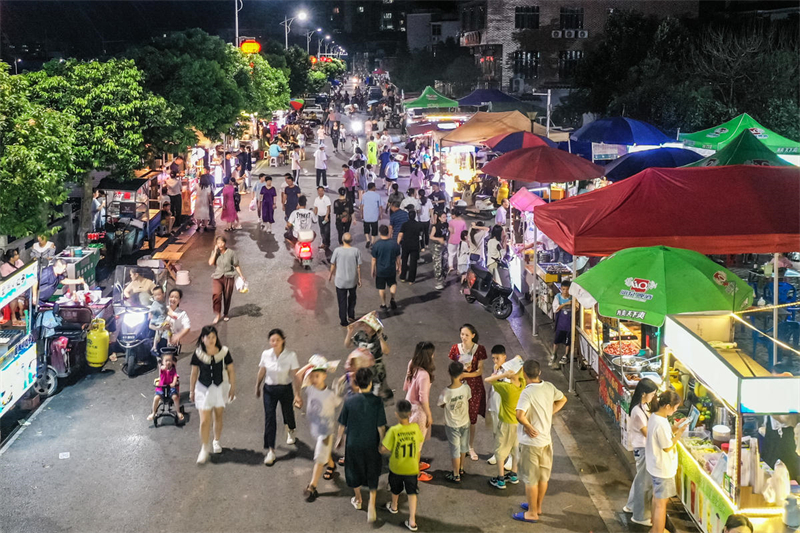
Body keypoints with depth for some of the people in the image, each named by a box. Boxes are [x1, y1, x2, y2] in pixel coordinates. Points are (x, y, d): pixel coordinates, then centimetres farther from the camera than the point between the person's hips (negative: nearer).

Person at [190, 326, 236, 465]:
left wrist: (233, 388, 0)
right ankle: (204, 449, 2)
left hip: (220, 387, 1)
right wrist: (191, 391, 5)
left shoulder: (224, 352, -9)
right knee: (204, 420, -7)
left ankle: (216, 441, 37)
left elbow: (231, 371, 0)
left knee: (218, 416, 15)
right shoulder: (198, 354, -9)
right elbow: (194, 374, 0)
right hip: (203, 389, -1)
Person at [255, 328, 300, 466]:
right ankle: (270, 450, 0)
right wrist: (257, 387, 12)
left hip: (285, 389, -1)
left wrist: (297, 394, -18)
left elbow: (296, 376, -14)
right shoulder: (266, 354, -9)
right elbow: (261, 372, 3)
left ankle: (290, 431, 56)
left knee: (288, 412, 20)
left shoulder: (291, 356, -16)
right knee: (269, 418, -5)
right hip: (269, 389, 1)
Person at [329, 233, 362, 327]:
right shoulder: (356, 251, -13)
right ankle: (351, 316, 37)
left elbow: (333, 265, -5)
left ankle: (343, 321, 18)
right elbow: (358, 266, -7)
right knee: (352, 298, 27)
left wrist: (331, 275, 13)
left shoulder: (337, 251, -15)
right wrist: (359, 279, 7)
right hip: (352, 280, 1)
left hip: (340, 280, -1)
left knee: (342, 301, 12)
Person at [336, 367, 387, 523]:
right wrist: (382, 443, 5)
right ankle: (371, 506, 4)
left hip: (353, 444, 1)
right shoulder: (377, 402, -17)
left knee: (354, 471, 22)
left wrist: (339, 438, 15)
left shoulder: (349, 402, -14)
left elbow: (342, 424, -3)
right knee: (372, 475, 15)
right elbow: (381, 427, -11)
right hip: (371, 445, -1)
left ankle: (358, 500, 41)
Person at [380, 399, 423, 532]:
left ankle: (394, 506, 51)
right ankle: (412, 521, 7)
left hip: (396, 467, -1)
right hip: (412, 468, 1)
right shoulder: (415, 427, -15)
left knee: (395, 489, 25)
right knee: (412, 493, 11)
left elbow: (383, 449, -22)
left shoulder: (393, 431, -25)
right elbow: (419, 446, -2)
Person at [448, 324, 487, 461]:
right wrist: (462, 368, -15)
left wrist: (465, 374, -21)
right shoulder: (455, 349, -1)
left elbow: (480, 371, -7)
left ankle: (471, 448, 23)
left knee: (472, 418, 6)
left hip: (475, 386, -1)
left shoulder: (479, 349, -5)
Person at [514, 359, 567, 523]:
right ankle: (537, 506, 36)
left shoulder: (528, 393, -24)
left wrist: (528, 426, -18)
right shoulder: (549, 387, -2)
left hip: (531, 442, -7)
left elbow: (520, 415, -36)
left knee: (531, 479, 6)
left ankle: (532, 513, 17)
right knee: (543, 476, 19)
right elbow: (562, 399, 17)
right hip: (546, 440, 7)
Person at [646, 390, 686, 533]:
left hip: (655, 466, 10)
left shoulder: (655, 416, 0)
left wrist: (676, 427, 1)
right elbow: (667, 447, -22)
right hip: (663, 469, -10)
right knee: (661, 503, 2)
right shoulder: (661, 423, -30)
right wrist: (679, 432, -15)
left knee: (657, 498, 25)